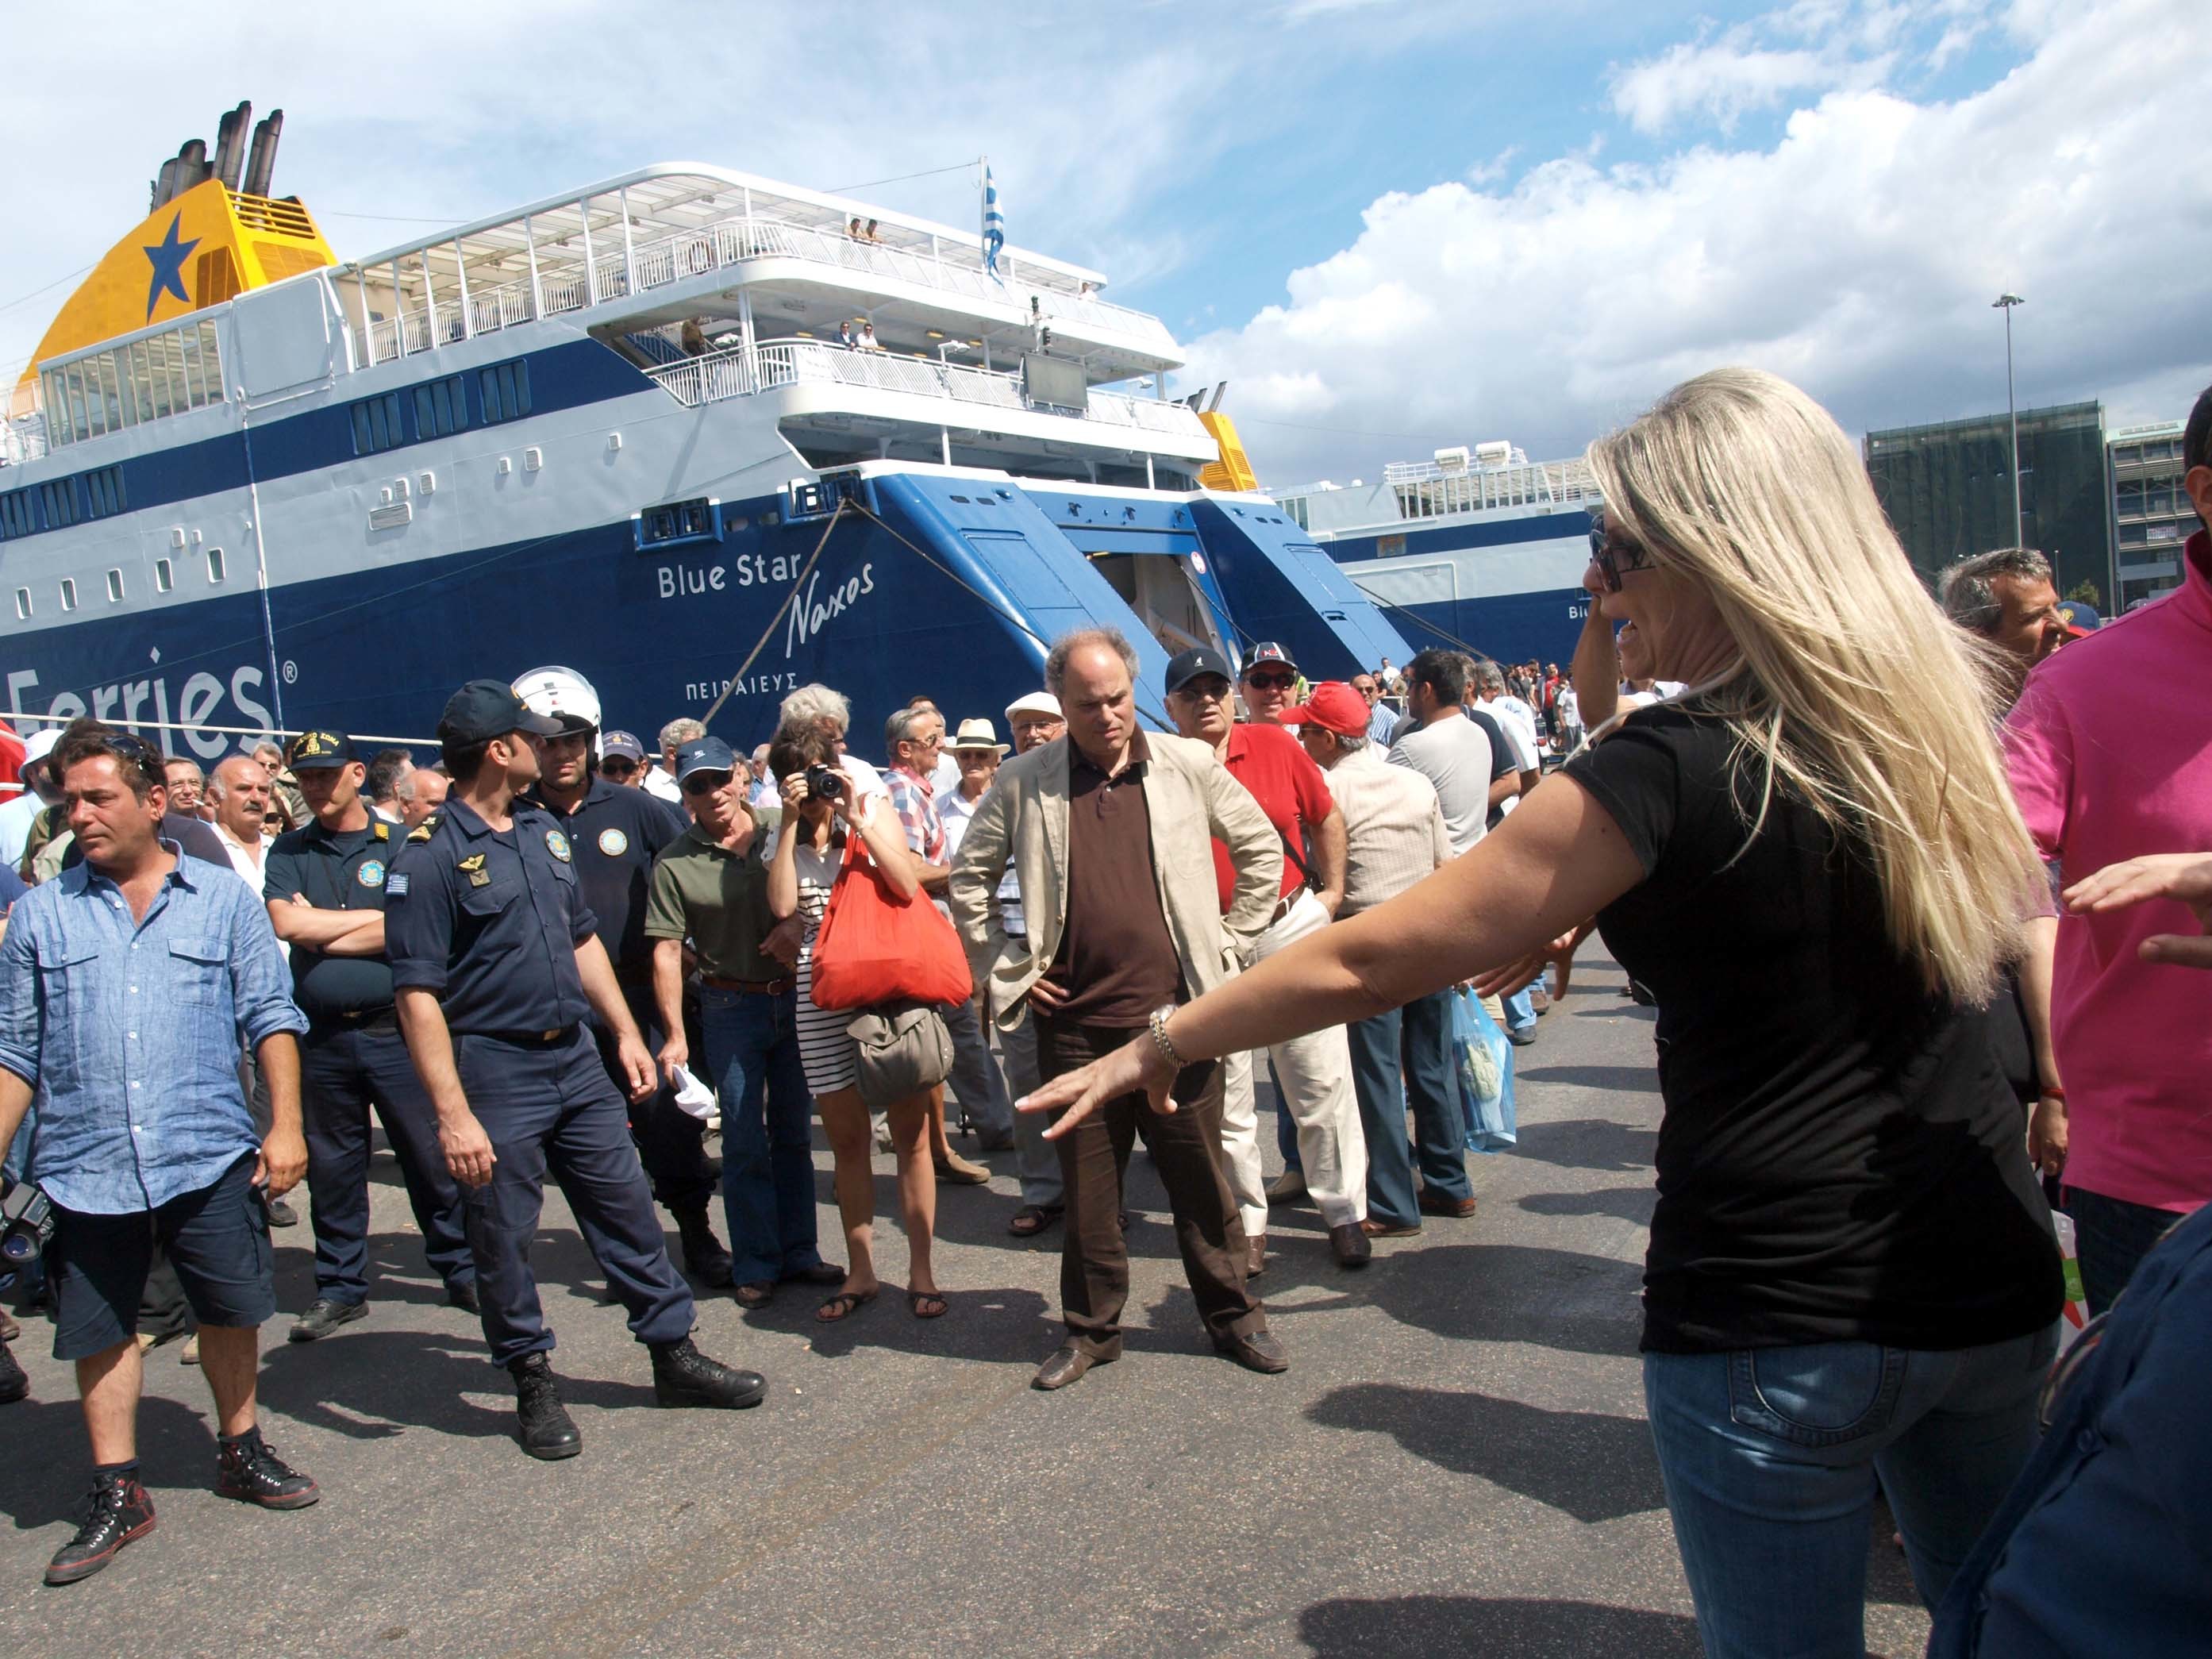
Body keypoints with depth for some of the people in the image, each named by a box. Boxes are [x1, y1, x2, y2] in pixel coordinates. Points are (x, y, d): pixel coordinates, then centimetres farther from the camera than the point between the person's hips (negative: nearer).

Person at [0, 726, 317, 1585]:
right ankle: (117, 1495, 25)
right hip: (85, 1167, 1)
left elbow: (270, 1018, 1)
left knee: (232, 1311, 10)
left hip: (209, 1157, -1)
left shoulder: (222, 897, 3)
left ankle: (241, 1450, 32)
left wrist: (285, 1124, -5)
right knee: (100, 1330, 9)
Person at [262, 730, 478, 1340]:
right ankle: (340, 1287, 25)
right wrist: (373, 917, -6)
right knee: (331, 1168, 11)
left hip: (394, 1030, -2)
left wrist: (319, 929, -8)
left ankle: (461, 1272, 17)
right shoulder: (289, 851, 8)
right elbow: (285, 923, -8)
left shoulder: (398, 845, 2)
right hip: (321, 1037, 2)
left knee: (432, 1158, 3)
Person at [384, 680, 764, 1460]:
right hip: (495, 1071, -7)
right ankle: (534, 1385, 23)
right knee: (504, 1240, 6)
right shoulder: (430, 856, -13)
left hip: (577, 1058, 7)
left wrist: (626, 1032, 15)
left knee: (628, 1209, 11)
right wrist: (453, 1113, -21)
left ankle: (674, 1354, 23)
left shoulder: (543, 832, 10)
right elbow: (418, 994, -17)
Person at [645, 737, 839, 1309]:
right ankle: (756, 1266, 16)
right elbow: (666, 951, -8)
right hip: (730, 1007, -3)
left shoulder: (782, 837, 1)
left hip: (795, 998, 3)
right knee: (745, 1144, 3)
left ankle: (799, 1251, 24)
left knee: (794, 1133, 12)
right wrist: (675, 1035, -14)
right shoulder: (675, 863, -6)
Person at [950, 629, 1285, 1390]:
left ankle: (1233, 1313, 26)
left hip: (1174, 1014, 0)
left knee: (1200, 1176, 9)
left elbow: (1262, 850, 11)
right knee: (1087, 1185, 10)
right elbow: (970, 877, 11)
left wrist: (1227, 942, 6)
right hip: (1075, 1022, 1)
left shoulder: (1189, 766, 1)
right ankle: (1091, 1328, 27)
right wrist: (1006, 966, 4)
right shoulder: (1022, 783, 1)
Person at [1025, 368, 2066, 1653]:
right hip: (1991, 1279, 7)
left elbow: (1362, 964, -17)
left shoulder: (1671, 769, -20)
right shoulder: (1935, 720, 0)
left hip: (1781, 1317, -7)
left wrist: (1159, 1045, -3)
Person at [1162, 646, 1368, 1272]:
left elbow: (1326, 820, 12)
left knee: (1322, 1082, 6)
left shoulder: (1275, 745, 0)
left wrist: (1332, 892, 9)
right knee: (1224, 1098, 8)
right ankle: (1246, 1224, 22)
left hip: (1293, 926, 1)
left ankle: (1344, 1211, 21)